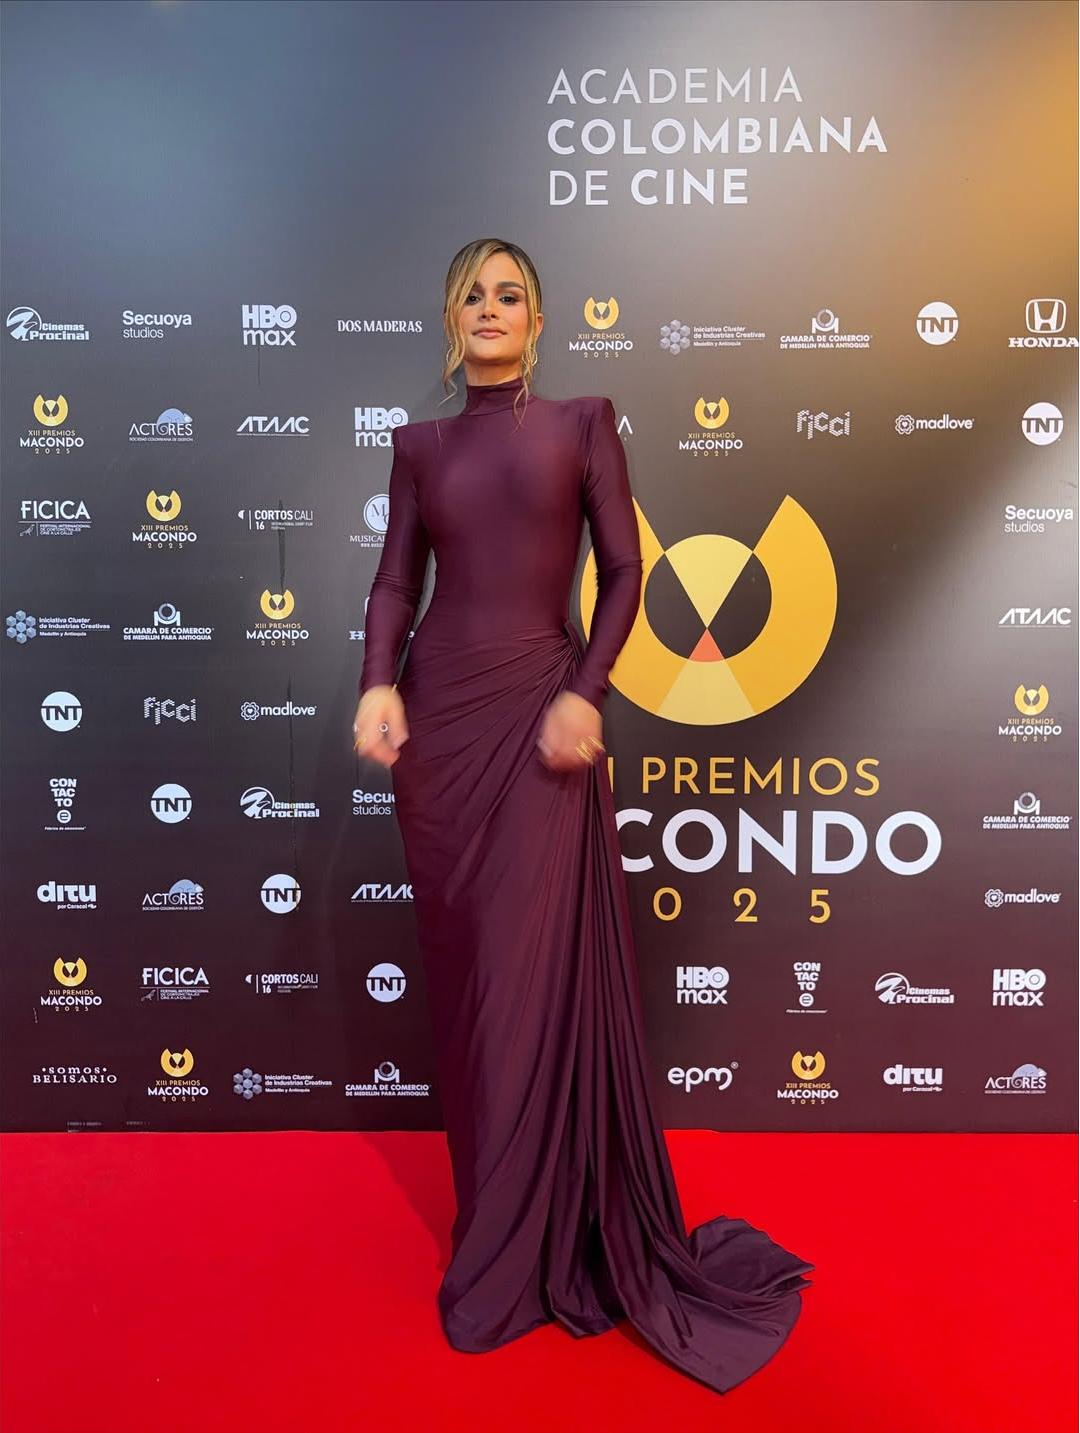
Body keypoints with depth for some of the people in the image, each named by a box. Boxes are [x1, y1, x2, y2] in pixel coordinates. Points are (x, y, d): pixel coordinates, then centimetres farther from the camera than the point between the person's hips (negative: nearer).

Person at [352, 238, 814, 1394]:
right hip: (439, 713, 3)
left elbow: (623, 570, 1)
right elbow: (395, 579, 6)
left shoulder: (582, 423, 6)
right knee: (460, 964, 9)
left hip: (540, 709, -3)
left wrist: (586, 692, -12)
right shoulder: (421, 443, 12)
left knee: (538, 971, -2)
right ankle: (495, 1204, 30)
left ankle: (520, 1250, 16)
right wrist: (378, 684, -11)